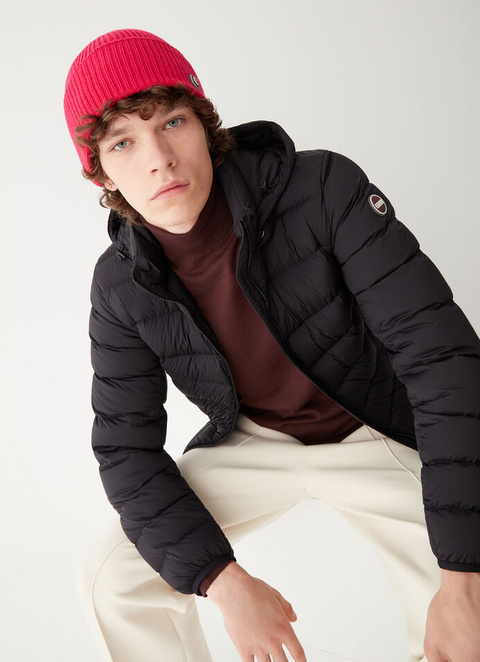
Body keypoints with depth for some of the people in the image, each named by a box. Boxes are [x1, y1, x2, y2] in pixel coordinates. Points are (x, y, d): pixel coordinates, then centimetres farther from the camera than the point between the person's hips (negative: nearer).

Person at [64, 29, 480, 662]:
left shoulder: (322, 188, -25)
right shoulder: (121, 286, -14)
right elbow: (127, 448, -8)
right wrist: (223, 580, -21)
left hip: (373, 436, -2)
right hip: (254, 444, 3)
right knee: (110, 580, -9)